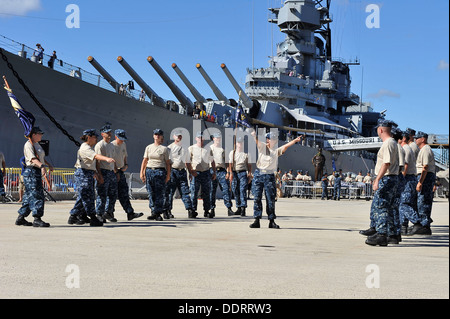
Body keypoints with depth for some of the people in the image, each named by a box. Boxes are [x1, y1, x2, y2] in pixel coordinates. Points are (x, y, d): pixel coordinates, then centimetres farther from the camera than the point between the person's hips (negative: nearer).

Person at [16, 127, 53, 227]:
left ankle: (21, 218, 17)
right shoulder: (28, 145, -11)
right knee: (36, 195, -14)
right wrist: (42, 166, -39)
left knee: (29, 196, 11)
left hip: (37, 172, 10)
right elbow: (33, 158, -26)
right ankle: (37, 219, -17)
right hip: (31, 172, -10)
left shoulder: (37, 145, 19)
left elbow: (42, 157, 34)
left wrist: (49, 165, 37)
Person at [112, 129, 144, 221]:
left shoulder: (124, 144, 13)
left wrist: (126, 165, 8)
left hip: (121, 171, 7)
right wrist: (116, 173, -14)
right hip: (113, 172, -7)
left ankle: (130, 213, 2)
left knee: (124, 192, 4)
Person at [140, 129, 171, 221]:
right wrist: (142, 172, 6)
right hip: (149, 171, 3)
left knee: (160, 193, -5)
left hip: (160, 171, -3)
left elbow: (167, 163, 3)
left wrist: (168, 175, -3)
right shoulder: (148, 147, 14)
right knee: (151, 193, 2)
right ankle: (153, 212, 8)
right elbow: (144, 161, 14)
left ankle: (158, 213, -1)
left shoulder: (164, 149, 4)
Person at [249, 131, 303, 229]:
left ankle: (271, 221, 8)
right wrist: (254, 135, -29)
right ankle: (257, 220, 3)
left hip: (269, 176, 0)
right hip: (258, 174, 0)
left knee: (271, 199, 1)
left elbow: (286, 146, -7)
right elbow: (257, 140, -8)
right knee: (257, 198, -1)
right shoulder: (262, 146, 9)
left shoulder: (277, 150, 7)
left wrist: (295, 141, -22)